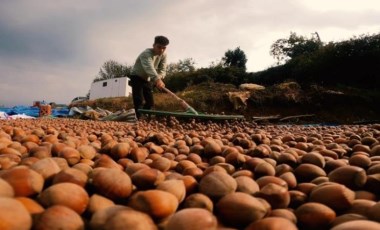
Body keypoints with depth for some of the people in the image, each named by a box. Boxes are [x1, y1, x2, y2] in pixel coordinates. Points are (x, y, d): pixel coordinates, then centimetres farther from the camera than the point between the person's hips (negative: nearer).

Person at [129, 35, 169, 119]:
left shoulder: (163, 55, -10)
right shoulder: (146, 53, -31)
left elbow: (162, 70, -13)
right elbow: (149, 67, -51)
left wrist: (158, 78, -37)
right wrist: (157, 79, -69)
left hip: (147, 79, 7)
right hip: (137, 77, -6)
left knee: (150, 102, 3)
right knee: (139, 101, -19)